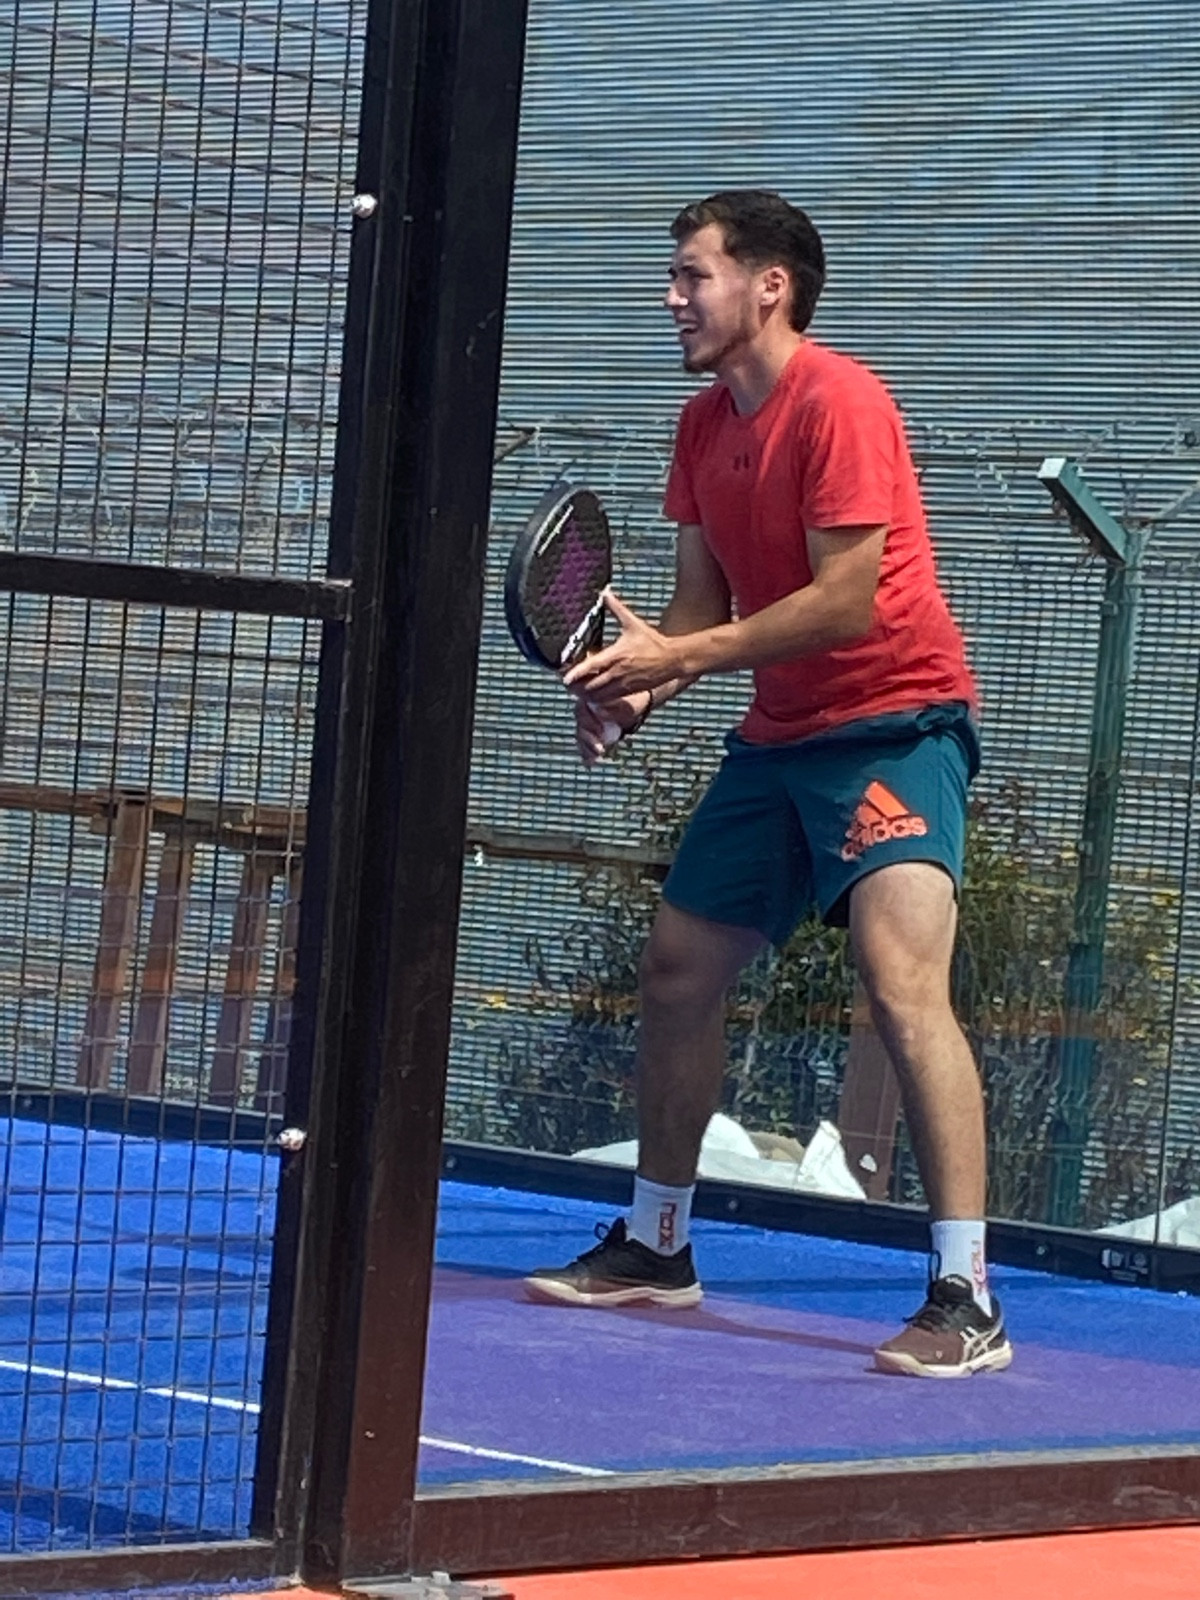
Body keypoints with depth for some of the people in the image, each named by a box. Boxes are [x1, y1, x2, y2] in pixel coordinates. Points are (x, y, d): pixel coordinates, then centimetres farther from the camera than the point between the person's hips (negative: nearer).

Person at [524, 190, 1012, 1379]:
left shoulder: (837, 405, -17)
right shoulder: (704, 425, 10)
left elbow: (845, 602, -22)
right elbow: (705, 599, 13)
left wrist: (677, 656, -21)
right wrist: (639, 682, -7)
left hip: (894, 721, -9)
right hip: (780, 738, 9)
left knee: (903, 980, -24)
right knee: (676, 970, 12)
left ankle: (965, 1301, -25)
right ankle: (655, 1248, 29)